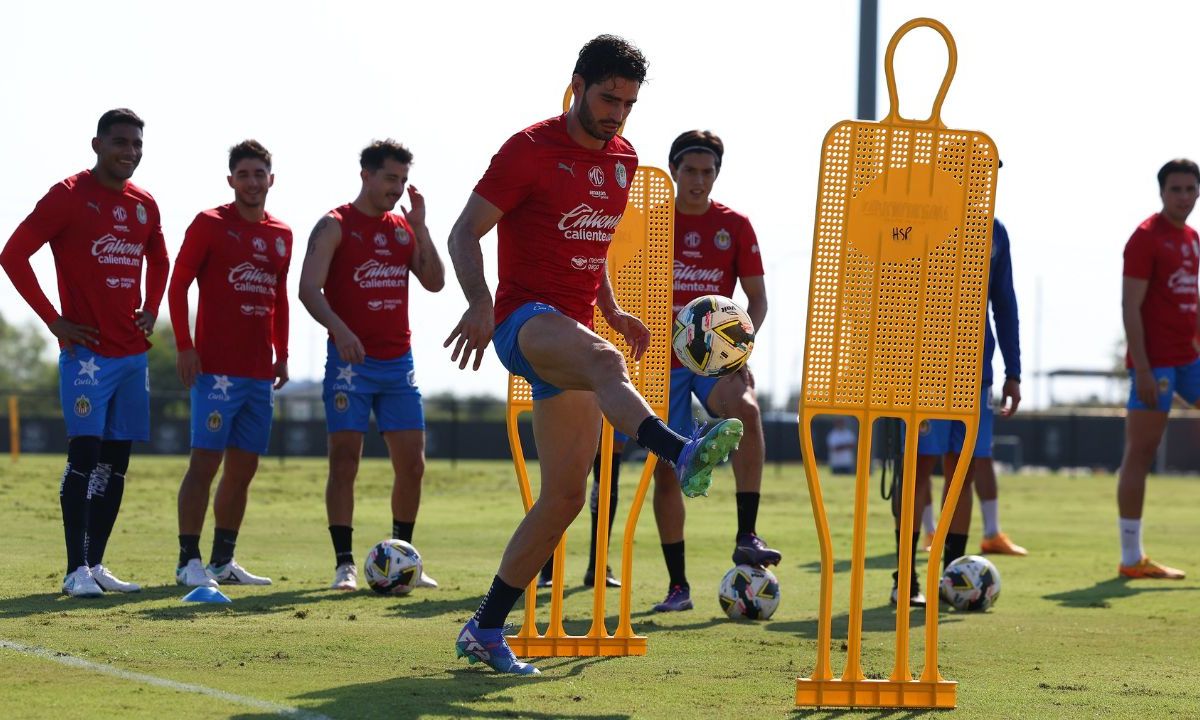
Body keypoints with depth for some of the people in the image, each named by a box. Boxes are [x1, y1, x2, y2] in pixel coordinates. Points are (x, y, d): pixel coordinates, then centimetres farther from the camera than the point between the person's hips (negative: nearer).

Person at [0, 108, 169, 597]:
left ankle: (96, 564, 14)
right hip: (87, 351, -7)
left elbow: (159, 260, 30)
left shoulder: (143, 205, 12)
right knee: (85, 453, -12)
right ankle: (76, 570, -10)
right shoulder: (69, 196, -8)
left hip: (133, 352, 7)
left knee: (117, 461, 8)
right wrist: (54, 320, -11)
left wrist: (150, 309, 13)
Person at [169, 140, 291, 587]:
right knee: (206, 461, -9)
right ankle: (189, 561, -6)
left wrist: (282, 355, 16)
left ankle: (223, 561, 16)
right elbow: (178, 285, -4)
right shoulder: (209, 225, -3)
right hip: (216, 369, -6)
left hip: (260, 372, 6)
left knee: (244, 467, 8)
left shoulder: (280, 235, 14)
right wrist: (184, 346, -11)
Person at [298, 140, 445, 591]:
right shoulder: (335, 226, -3)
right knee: (344, 462, -7)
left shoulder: (403, 228, 13)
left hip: (399, 363, 5)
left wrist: (420, 225, -2)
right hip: (351, 361, -5)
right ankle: (344, 564, -3)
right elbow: (309, 288, -13)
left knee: (412, 463, 4)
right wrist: (339, 329, -29)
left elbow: (434, 282, 5)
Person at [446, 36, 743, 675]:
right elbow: (465, 232, -7)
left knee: (566, 495, 3)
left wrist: (611, 310, 15)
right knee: (604, 361, -40)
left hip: (575, 330, 8)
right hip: (524, 319, -8)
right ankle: (681, 454, -69)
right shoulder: (531, 149, -6)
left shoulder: (623, 160, 15)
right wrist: (480, 302, -24)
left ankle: (485, 630, 14)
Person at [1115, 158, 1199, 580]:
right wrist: (1142, 370, -20)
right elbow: (1130, 306, -15)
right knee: (1140, 453, -4)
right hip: (1155, 362, -8)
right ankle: (1131, 558, -2)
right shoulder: (1146, 238, -9)